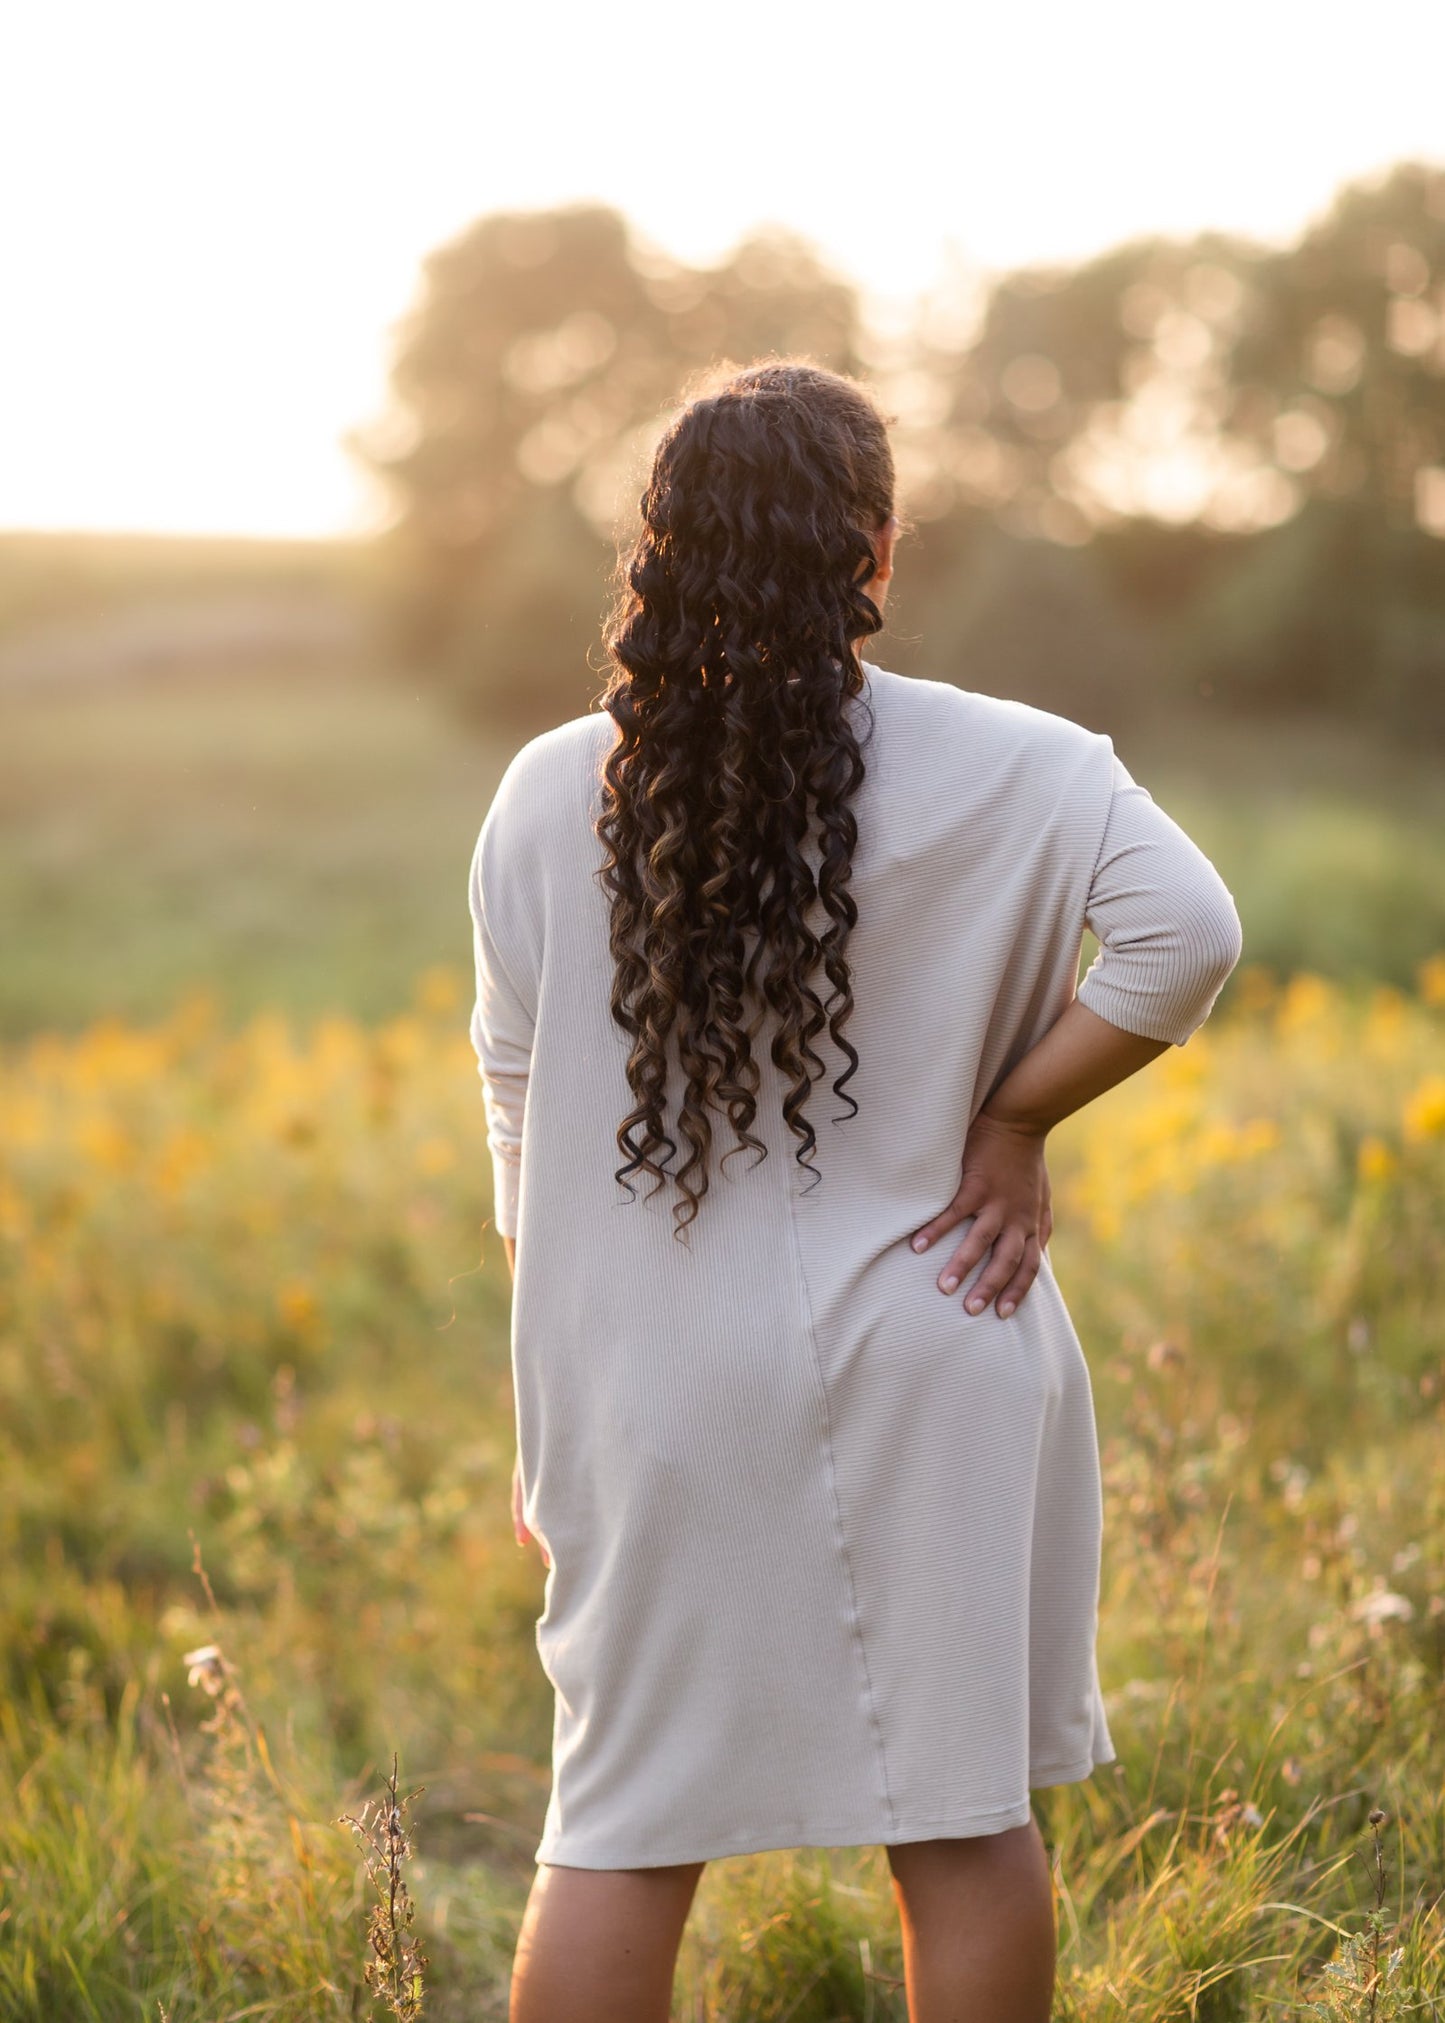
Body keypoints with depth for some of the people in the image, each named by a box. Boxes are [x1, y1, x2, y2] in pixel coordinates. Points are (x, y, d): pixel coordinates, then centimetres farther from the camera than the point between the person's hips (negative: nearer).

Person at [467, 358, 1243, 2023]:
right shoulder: (1006, 773, -7)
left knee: (622, 1825, 10)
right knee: (962, 1815, 12)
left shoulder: (550, 796, -1)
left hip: (654, 1382, 1)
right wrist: (1015, 1119, -7)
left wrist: (543, 1410, 13)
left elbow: (519, 1111, 4)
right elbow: (1186, 934, -20)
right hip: (923, 1375, -1)